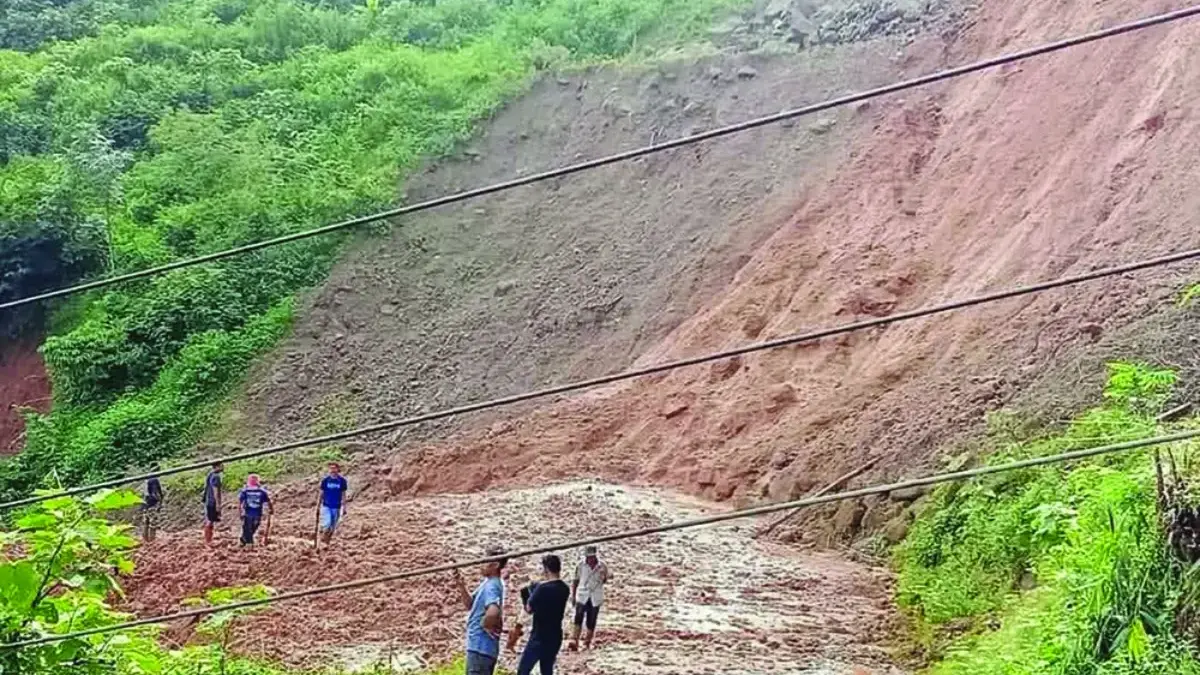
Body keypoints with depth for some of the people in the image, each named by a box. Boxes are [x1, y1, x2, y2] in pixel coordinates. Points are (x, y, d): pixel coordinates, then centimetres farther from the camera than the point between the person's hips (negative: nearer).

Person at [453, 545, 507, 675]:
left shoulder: (492, 586, -21)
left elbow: (493, 612, -40)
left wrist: (485, 625, -19)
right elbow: (470, 605, 18)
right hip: (480, 645, 11)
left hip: (481, 647, -11)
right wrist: (461, 586, 2)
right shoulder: (488, 582, 12)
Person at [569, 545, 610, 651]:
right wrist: (573, 595, 6)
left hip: (595, 598, 1)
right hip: (582, 596, -1)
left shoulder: (602, 566, -6)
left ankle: (587, 642, 20)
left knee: (591, 622, 5)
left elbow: (605, 581, 8)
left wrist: (603, 576, -10)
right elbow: (575, 580, 6)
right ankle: (574, 642, -16)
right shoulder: (581, 565, -5)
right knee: (578, 618, -14)